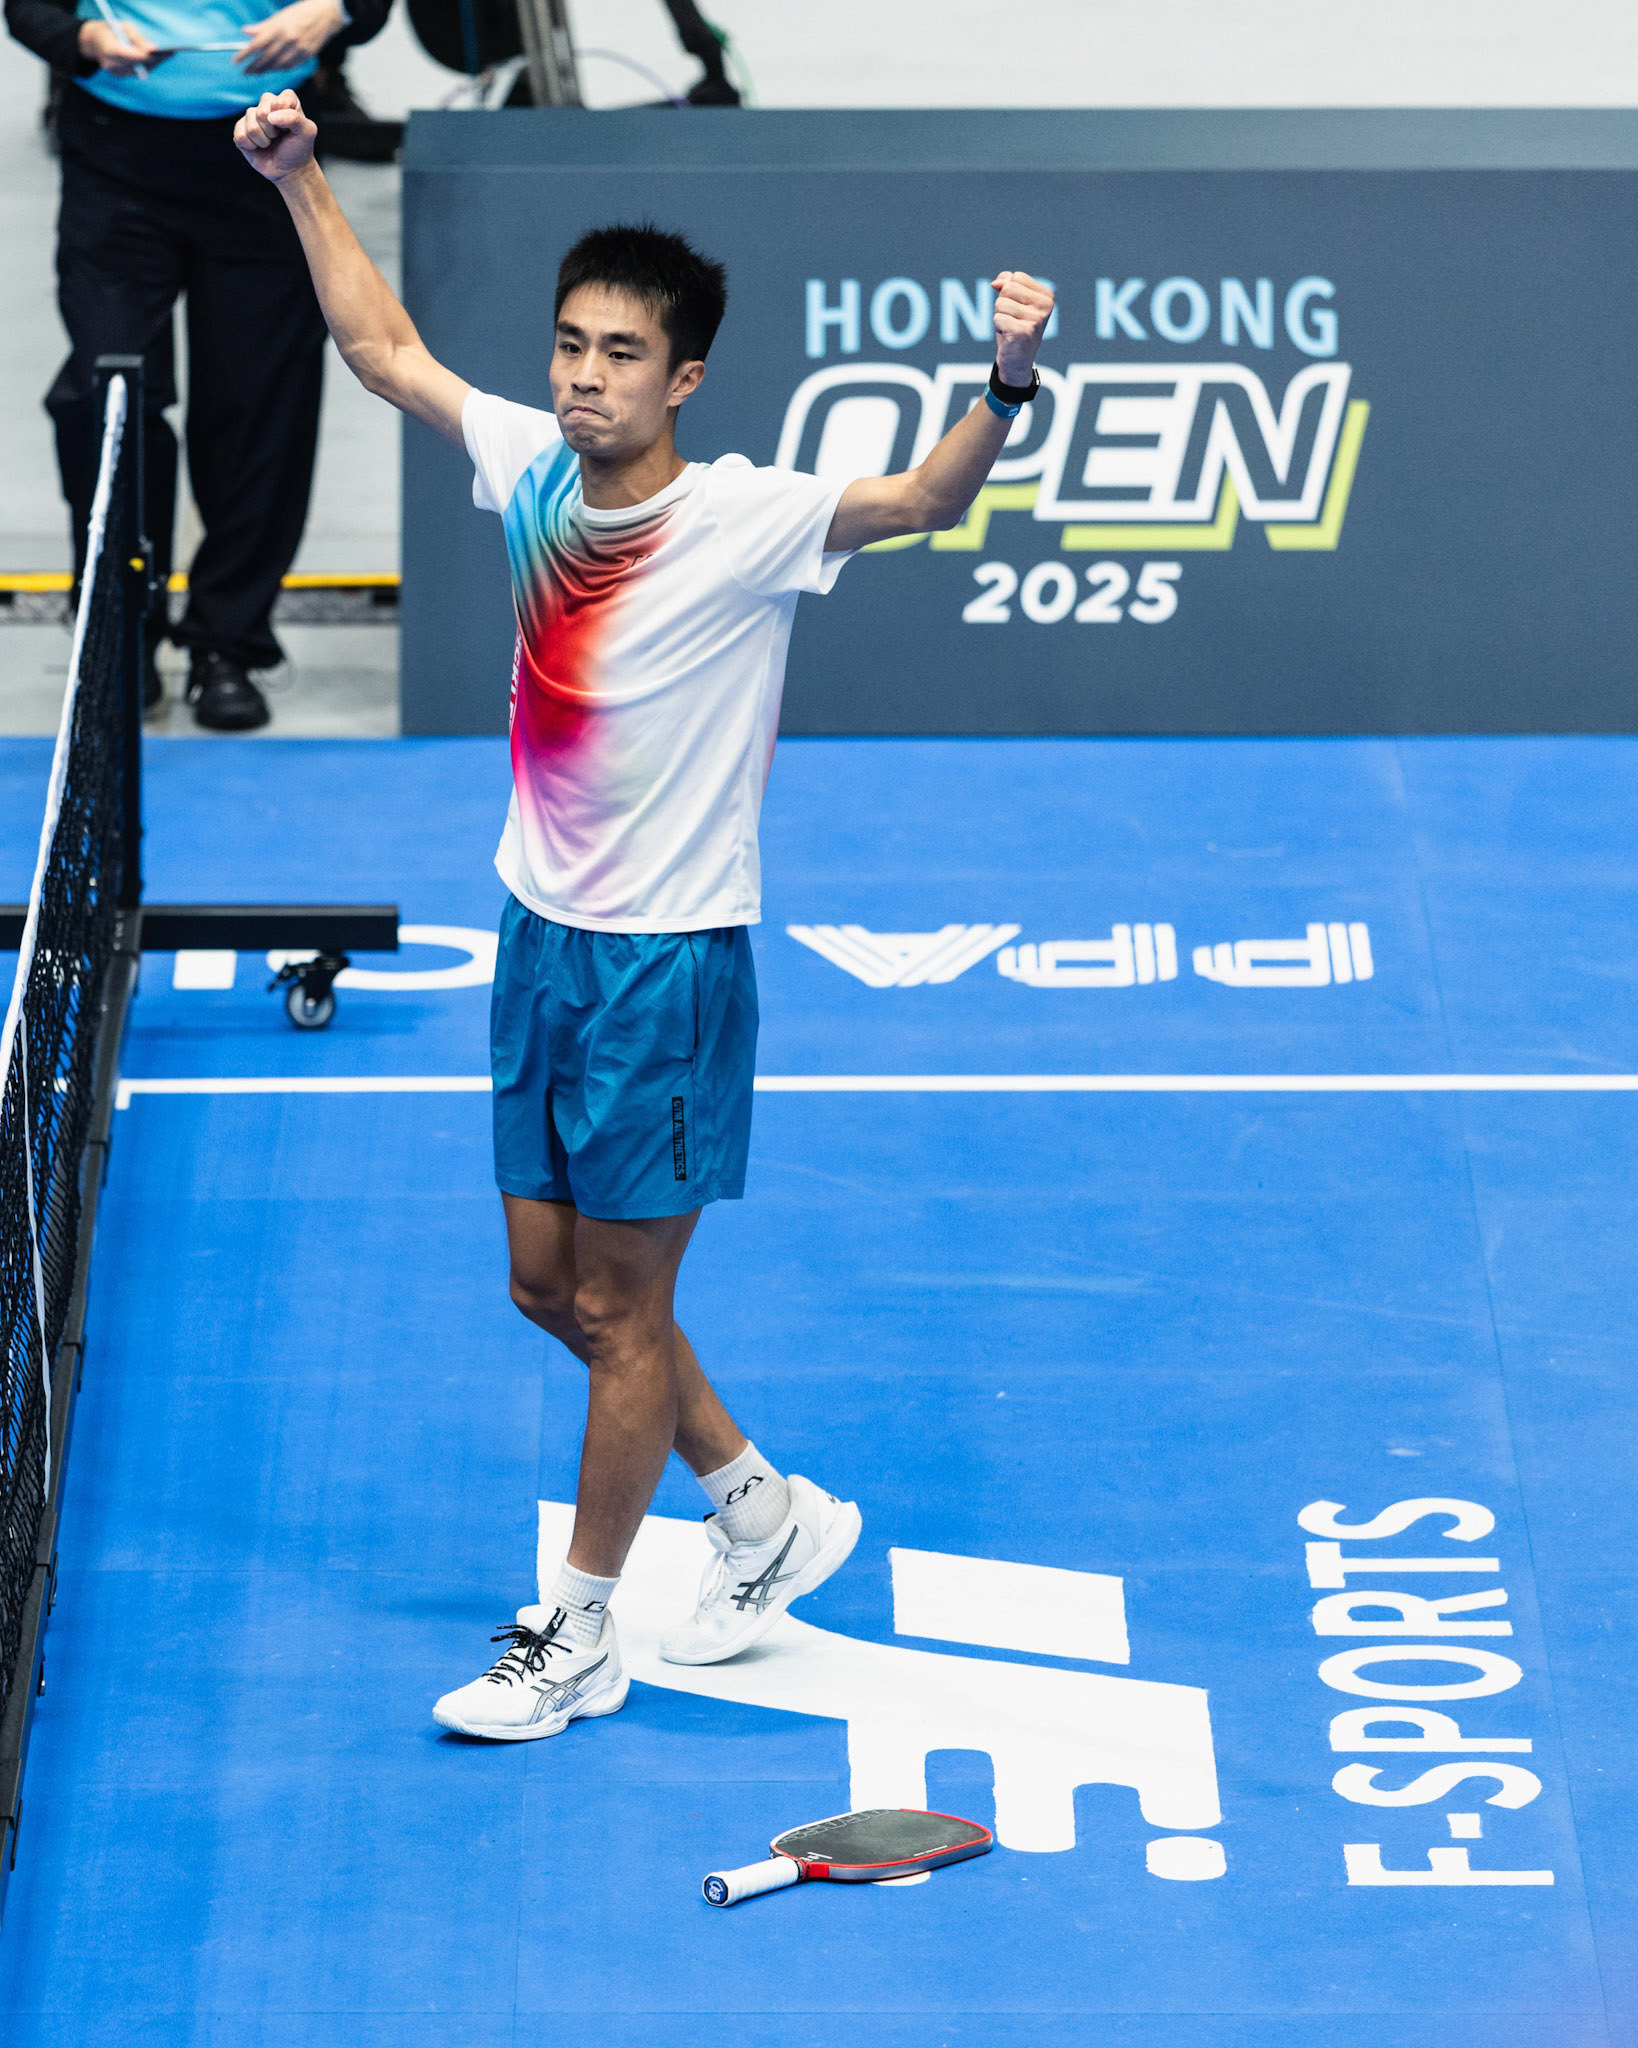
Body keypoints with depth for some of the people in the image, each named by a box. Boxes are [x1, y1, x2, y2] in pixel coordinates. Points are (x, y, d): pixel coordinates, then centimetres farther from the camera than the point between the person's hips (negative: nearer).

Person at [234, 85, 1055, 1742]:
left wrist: (1008, 386, -51)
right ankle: (766, 1514, 35)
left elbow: (922, 502, -34)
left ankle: (578, 1638, 18)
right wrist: (302, 181, 13)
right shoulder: (529, 467, 0)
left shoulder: (749, 520, -18)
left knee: (617, 1308, 3)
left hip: (670, 964, -7)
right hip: (542, 936, 7)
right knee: (547, 1282, 15)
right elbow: (383, 346, 15)